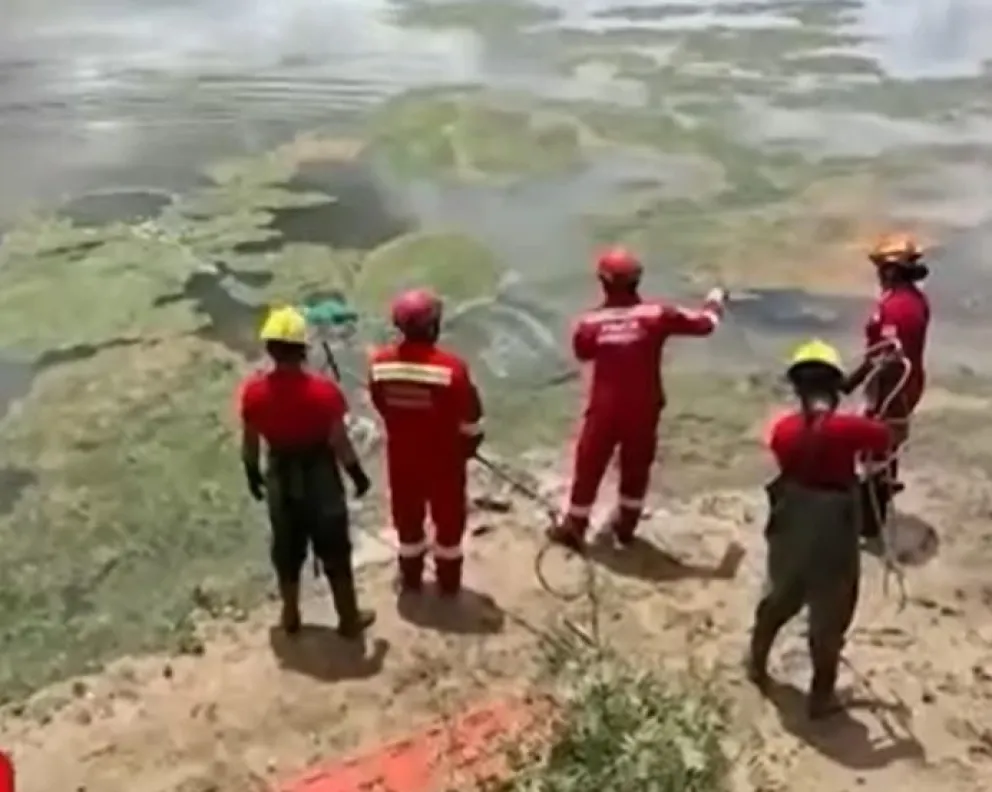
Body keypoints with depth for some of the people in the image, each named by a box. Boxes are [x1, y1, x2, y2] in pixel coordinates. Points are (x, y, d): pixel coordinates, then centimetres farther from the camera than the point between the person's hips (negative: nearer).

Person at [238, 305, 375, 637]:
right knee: (335, 552, 14)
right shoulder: (323, 390, -25)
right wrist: (357, 473, 1)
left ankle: (291, 616, 38)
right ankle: (349, 619, 27)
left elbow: (250, 442, -3)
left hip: (280, 478, 3)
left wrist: (252, 473, 16)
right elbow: (339, 441, -16)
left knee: (287, 550, 22)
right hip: (320, 478, -3)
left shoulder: (253, 391, -15)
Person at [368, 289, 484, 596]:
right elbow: (469, 417, -15)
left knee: (408, 517, 22)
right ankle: (448, 581, 32)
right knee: (448, 519, 18)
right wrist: (471, 442, 6)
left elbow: (380, 404, 3)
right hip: (444, 457, -3)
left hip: (401, 455, 3)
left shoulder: (380, 362, -14)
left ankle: (411, 577, 38)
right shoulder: (451, 367, -26)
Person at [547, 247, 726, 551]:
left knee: (589, 466, 13)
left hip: (604, 408, 0)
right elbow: (703, 323, -2)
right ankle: (625, 525, 33)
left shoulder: (590, 322, -11)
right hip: (643, 408, 1)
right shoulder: (655, 315, -13)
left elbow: (582, 353, 10)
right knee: (636, 467, 20)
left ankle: (574, 528, 21)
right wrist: (715, 301, 18)